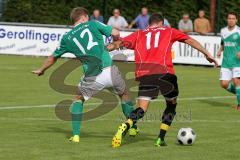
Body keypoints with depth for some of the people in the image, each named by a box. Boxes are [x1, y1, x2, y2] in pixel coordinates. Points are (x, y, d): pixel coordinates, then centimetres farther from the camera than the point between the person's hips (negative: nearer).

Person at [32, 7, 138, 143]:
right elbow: (116, 33, 4)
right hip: (110, 70, 0)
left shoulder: (67, 38, 13)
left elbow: (53, 57, 27)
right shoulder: (92, 24, 8)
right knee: (124, 94, 26)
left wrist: (42, 70, 45)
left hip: (93, 78, 1)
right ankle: (133, 128, 28)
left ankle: (76, 135, 13)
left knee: (78, 99, 24)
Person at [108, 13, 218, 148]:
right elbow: (190, 40, 24)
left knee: (141, 109, -3)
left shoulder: (138, 34, 24)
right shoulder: (168, 31, 22)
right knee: (172, 104, 20)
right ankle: (161, 139, 13)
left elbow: (119, 43, 12)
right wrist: (207, 54, 30)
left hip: (144, 73, 1)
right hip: (164, 71, -1)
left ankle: (124, 128, -32)